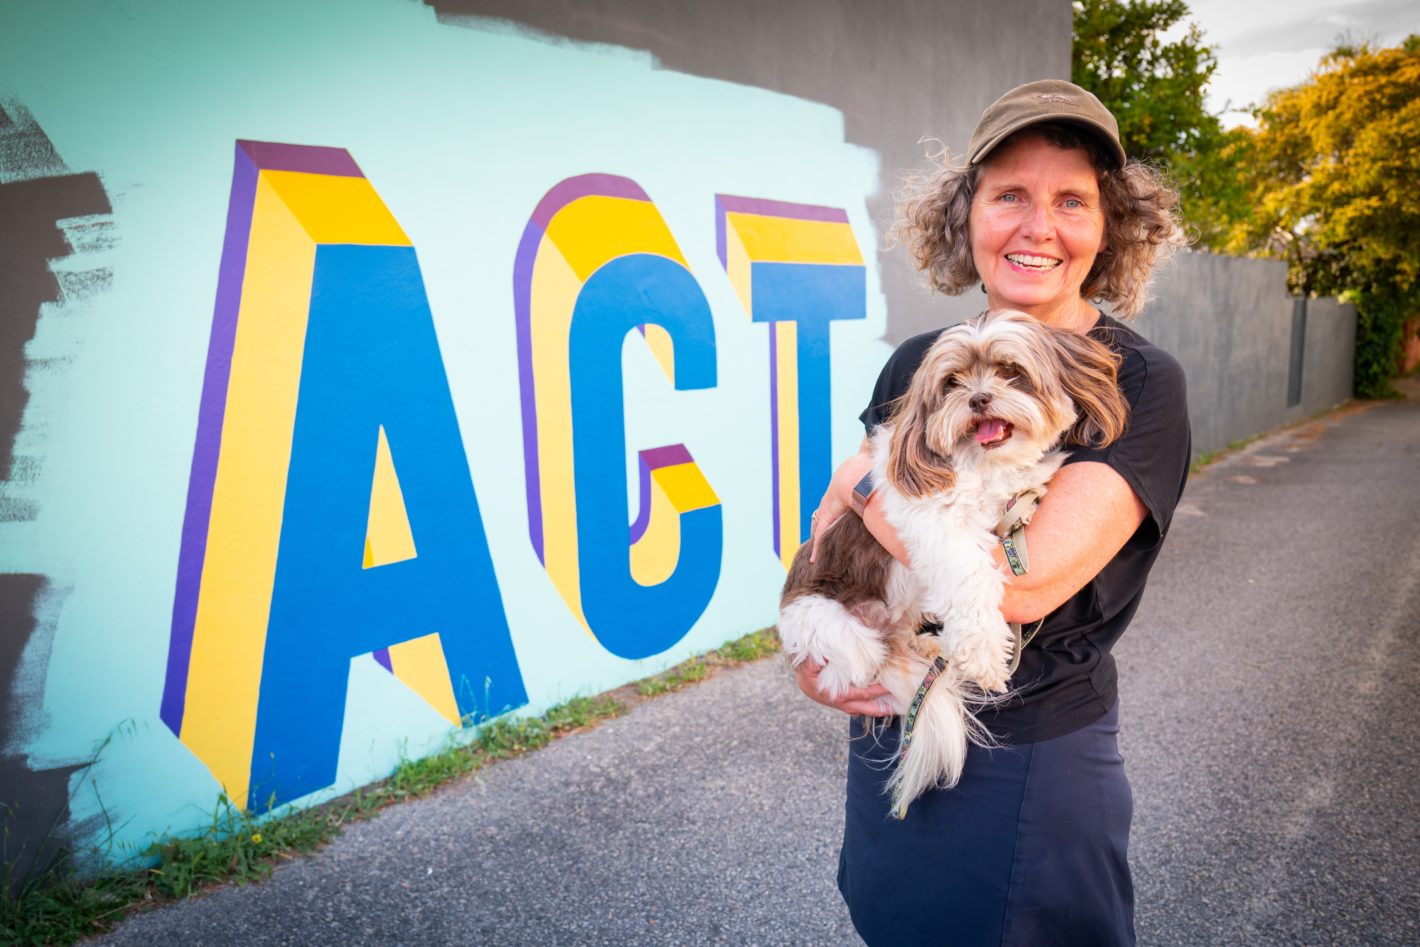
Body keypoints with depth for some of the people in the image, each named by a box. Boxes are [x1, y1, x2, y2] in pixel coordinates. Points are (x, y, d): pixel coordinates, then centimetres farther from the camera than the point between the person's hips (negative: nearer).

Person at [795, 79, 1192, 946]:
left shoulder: (1141, 384, -17)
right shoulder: (918, 361, -1)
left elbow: (1025, 581, -29)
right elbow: (834, 535, 10)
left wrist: (861, 483, -17)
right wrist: (811, 651, -7)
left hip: (1031, 756, -5)